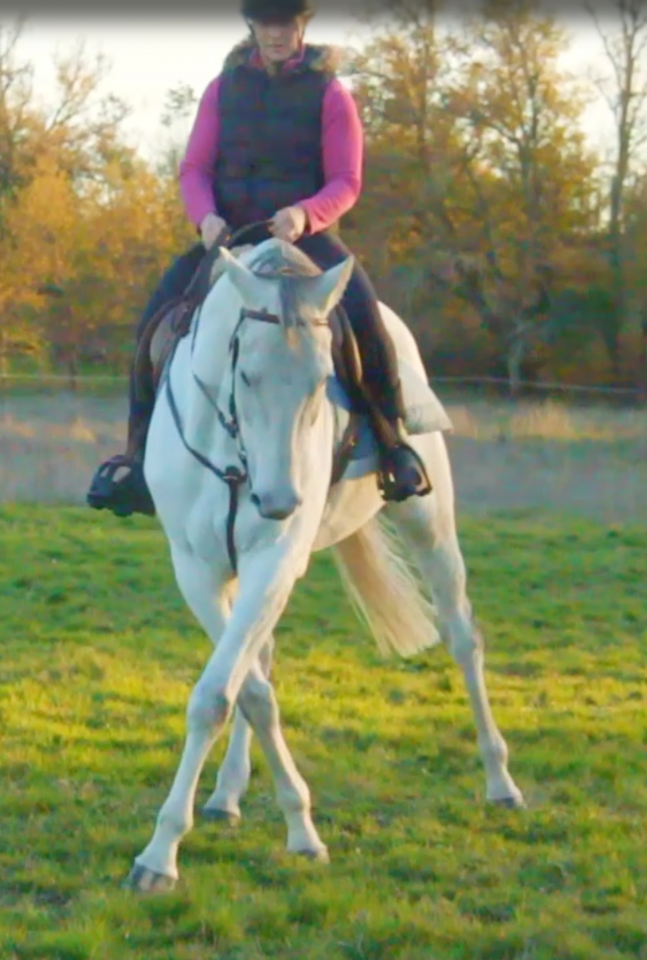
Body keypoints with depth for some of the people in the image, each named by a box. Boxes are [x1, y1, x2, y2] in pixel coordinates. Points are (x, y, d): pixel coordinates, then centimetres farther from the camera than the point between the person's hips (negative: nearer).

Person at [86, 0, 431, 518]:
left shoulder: (330, 94, 1)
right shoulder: (223, 89, 8)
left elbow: (346, 183, -5)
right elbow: (194, 169, 4)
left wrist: (305, 214, -26)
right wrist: (206, 216, -19)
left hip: (307, 236, -3)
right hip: (230, 237, 3)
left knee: (362, 313, -31)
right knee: (158, 315, -19)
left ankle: (395, 442, -16)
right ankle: (139, 449, -10)